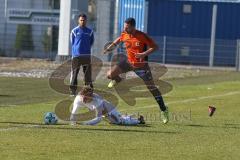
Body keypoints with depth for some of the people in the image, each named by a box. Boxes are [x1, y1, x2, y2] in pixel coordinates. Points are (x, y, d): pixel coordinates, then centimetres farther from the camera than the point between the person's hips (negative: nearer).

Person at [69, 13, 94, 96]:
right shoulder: (74, 31, 2)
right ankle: (73, 90, 3)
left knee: (88, 73, 2)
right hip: (76, 55, -2)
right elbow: (72, 42, 11)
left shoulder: (90, 32, 6)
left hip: (86, 55, 2)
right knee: (74, 73, -2)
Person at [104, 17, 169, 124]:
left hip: (141, 65, -4)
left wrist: (145, 54, -30)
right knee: (110, 74, -12)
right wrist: (109, 48, 7)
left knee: (152, 88, -4)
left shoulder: (142, 36, -22)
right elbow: (118, 41, 18)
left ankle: (163, 110, 5)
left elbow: (155, 47, -17)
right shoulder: (124, 35, -6)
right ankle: (118, 80, 27)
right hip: (129, 62, 4)